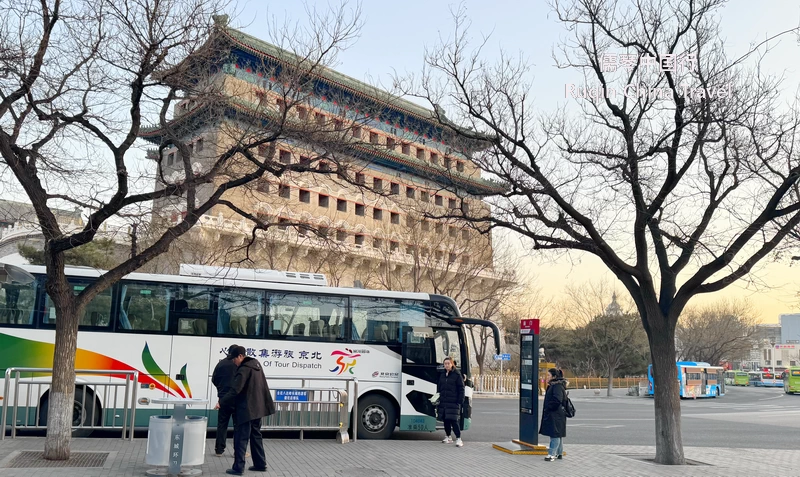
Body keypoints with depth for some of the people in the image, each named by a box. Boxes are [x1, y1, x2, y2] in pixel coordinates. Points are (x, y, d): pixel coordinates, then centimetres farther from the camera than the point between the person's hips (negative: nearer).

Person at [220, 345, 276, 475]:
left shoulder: (244, 369, -18)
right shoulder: (256, 364, 9)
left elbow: (235, 390, -23)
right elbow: (262, 386, 19)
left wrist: (221, 402, -16)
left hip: (246, 410, -9)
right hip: (258, 408, 9)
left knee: (240, 439, -2)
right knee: (256, 436, 16)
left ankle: (238, 467, 0)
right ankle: (260, 464, 21)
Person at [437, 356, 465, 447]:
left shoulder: (457, 375, -4)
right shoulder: (442, 375, 14)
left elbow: (461, 388, -5)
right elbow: (439, 388, 21)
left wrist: (460, 400, -12)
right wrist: (437, 398, 14)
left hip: (453, 402, -6)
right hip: (443, 401, 6)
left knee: (453, 420, -10)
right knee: (445, 420, 11)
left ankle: (458, 439, -7)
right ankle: (447, 437, 23)